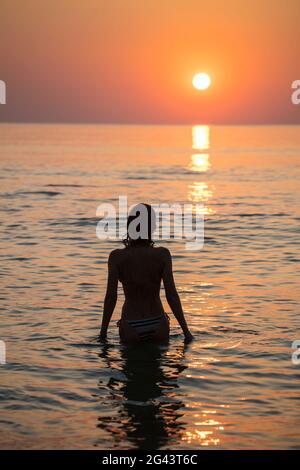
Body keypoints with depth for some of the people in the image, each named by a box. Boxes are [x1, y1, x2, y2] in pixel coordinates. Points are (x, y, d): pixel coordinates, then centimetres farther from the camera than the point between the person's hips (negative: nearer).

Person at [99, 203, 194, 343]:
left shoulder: (117, 256, -11)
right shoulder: (163, 254, -9)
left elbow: (111, 296, -11)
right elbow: (171, 295, -11)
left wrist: (103, 333, -2)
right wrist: (186, 331, -3)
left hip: (131, 328, -1)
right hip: (158, 327, 1)